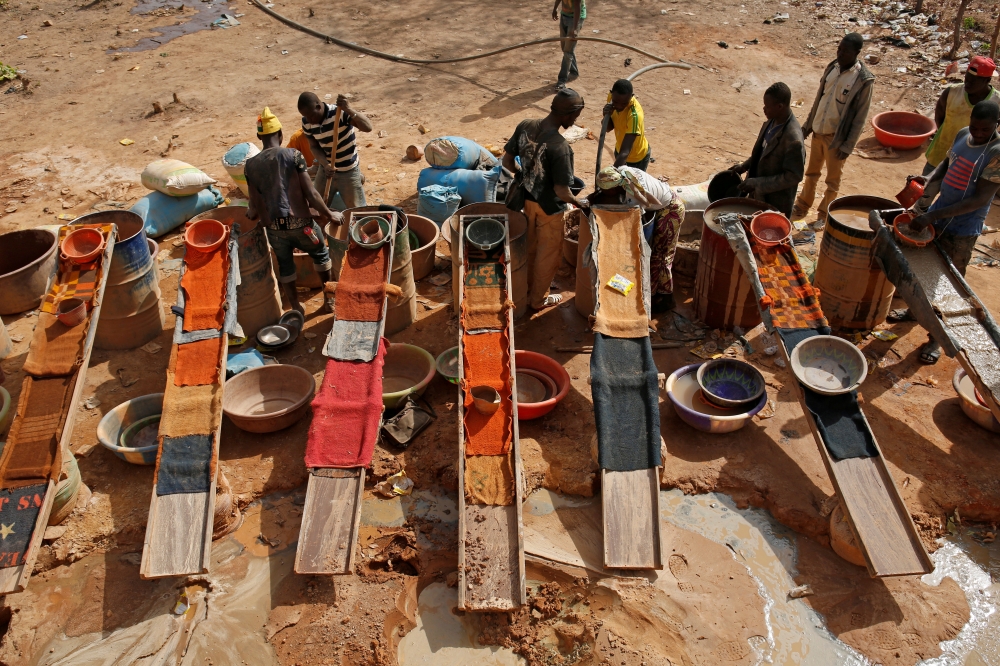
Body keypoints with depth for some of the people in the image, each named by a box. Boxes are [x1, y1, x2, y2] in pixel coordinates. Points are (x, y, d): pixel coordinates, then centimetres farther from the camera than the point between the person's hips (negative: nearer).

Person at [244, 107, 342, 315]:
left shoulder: (251, 165, 1)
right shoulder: (293, 155, -8)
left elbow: (255, 206, 2)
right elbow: (310, 193, -11)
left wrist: (251, 213, 26)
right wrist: (329, 214, 2)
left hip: (273, 228, 2)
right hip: (300, 223, -2)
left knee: (285, 265, 23)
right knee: (321, 254, 24)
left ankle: (296, 308, 33)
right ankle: (330, 299, 33)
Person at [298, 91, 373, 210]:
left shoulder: (340, 113, -25)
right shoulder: (307, 123, -8)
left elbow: (367, 127, -34)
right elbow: (314, 147, -2)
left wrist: (349, 110, -49)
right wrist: (325, 165, -21)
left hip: (348, 172, -5)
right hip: (326, 170, 5)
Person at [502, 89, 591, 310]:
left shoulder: (524, 127, -13)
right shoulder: (560, 146, -32)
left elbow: (507, 162, -2)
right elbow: (561, 191, -28)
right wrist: (578, 202, -8)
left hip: (527, 199, 6)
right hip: (549, 208, -6)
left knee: (530, 248, 27)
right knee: (548, 254, 18)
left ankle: (527, 289, 46)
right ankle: (538, 298, 35)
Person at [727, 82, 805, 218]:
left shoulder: (793, 139, -29)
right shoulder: (771, 121, -4)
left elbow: (794, 176, -25)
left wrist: (757, 184, -26)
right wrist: (744, 166, 3)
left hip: (775, 203, -8)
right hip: (759, 196, 8)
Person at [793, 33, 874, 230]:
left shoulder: (863, 80, -18)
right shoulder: (832, 68, 0)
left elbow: (860, 117, -15)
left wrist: (848, 146, -15)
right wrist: (807, 125, 12)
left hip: (837, 137, -5)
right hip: (818, 131, 6)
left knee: (832, 180, 10)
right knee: (811, 172, 20)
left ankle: (824, 215, 25)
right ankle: (802, 207, 35)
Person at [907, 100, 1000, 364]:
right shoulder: (962, 135, -1)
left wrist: (933, 216, -29)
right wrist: (928, 179, -7)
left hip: (962, 227, -7)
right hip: (939, 213, 7)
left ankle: (936, 338, 19)